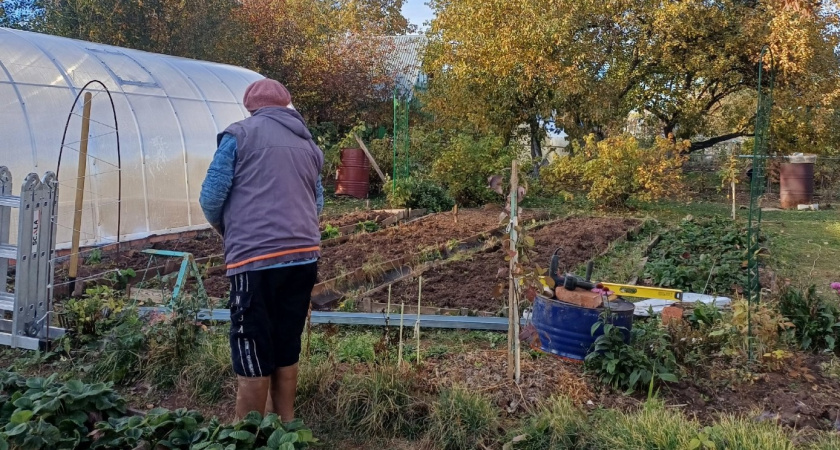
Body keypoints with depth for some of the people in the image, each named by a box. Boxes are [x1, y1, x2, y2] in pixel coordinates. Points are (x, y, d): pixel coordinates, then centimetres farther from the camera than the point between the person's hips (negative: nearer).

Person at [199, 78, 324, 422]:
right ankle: (285, 427, 27)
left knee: (252, 355, 3)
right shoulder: (309, 145, 18)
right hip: (304, 256, 6)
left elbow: (211, 197, -1)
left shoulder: (240, 134, 2)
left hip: (256, 258, -5)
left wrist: (223, 227, 18)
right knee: (286, 349, 17)